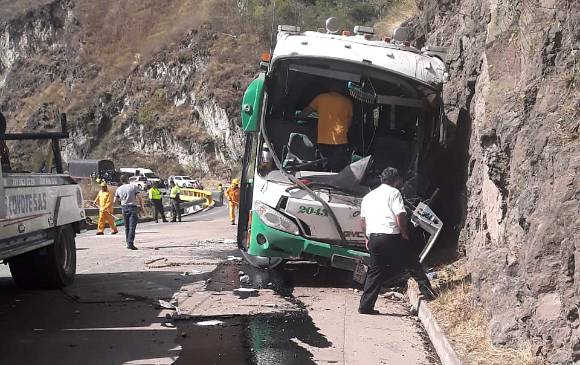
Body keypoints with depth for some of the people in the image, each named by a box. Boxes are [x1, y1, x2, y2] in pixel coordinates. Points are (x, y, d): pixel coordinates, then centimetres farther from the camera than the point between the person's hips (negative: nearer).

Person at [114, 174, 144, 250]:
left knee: (126, 227, 14)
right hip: (133, 207, -4)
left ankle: (128, 243, 17)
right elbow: (139, 197, -8)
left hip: (124, 208, 4)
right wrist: (142, 206, 2)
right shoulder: (133, 187, -3)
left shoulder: (119, 189, 8)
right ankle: (130, 243, -20)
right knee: (132, 227, -9)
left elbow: (115, 200, 16)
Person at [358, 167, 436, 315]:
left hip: (373, 237, 6)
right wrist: (405, 234, -1)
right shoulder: (394, 193, 0)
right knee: (410, 263, 9)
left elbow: (363, 221, 22)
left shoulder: (368, 196, 20)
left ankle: (366, 305, 7)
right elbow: (400, 216, -11)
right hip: (391, 236, -5)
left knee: (375, 271, 9)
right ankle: (425, 287, 6)